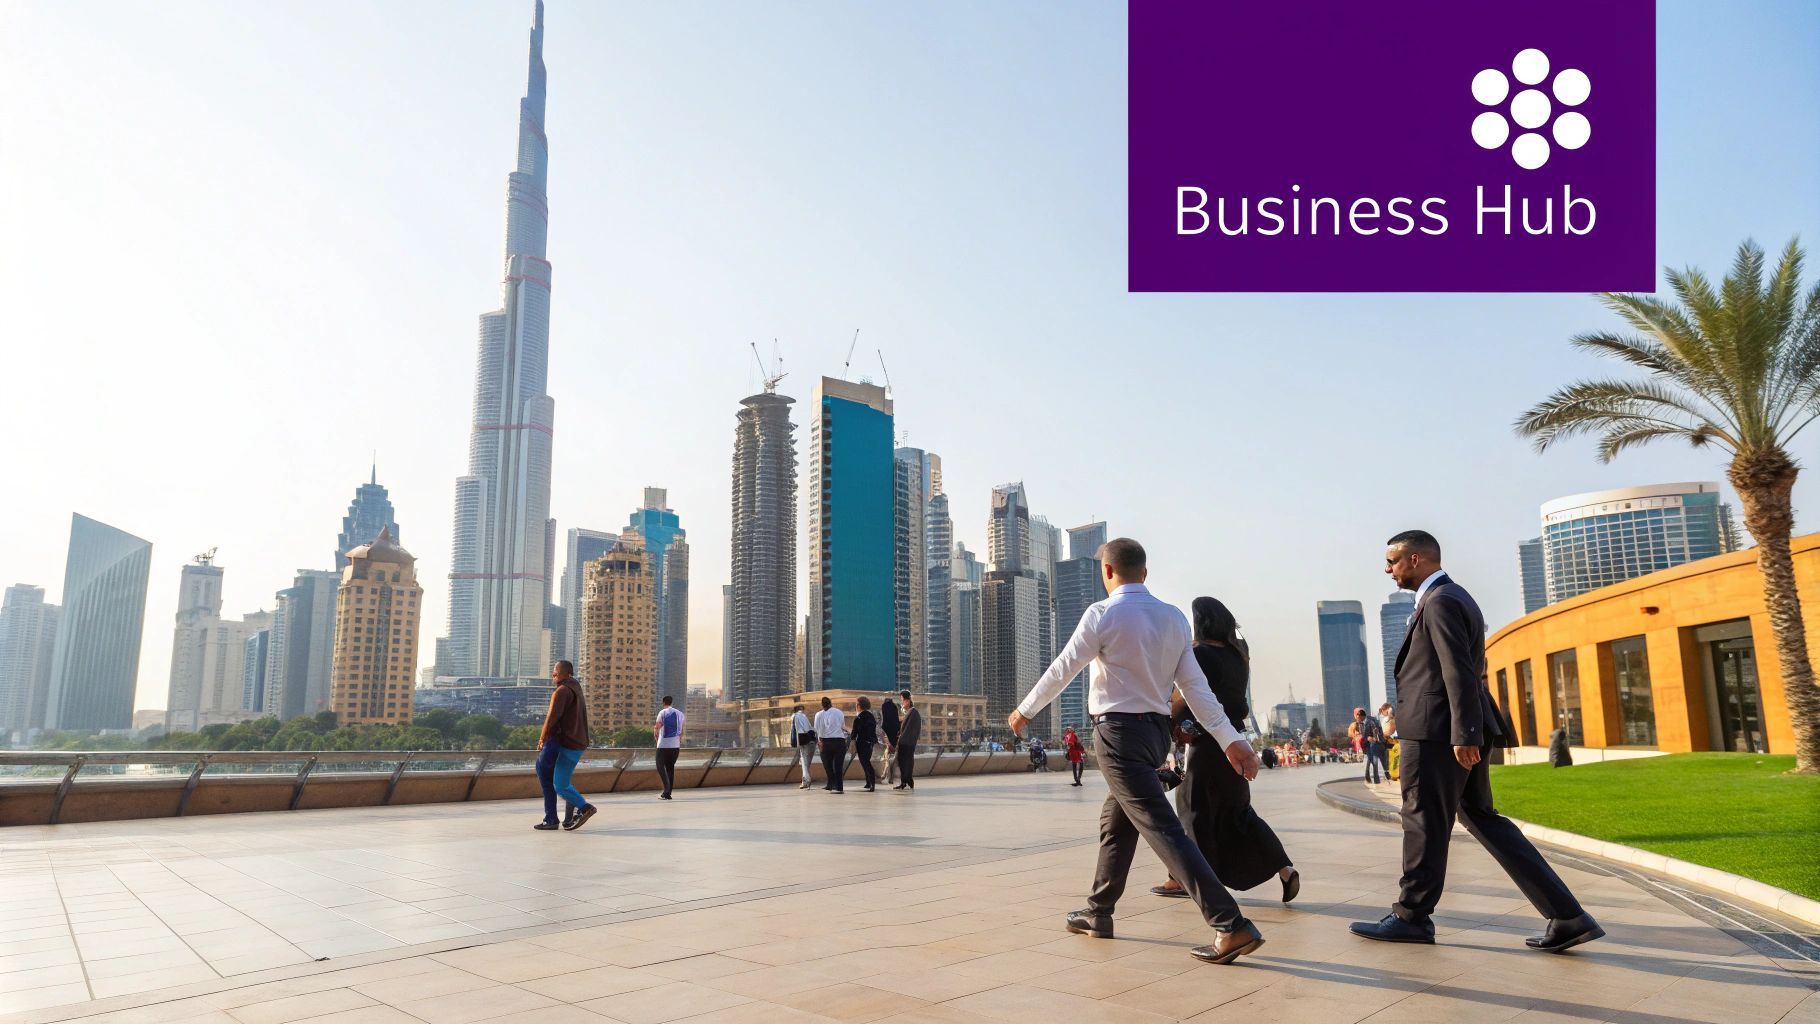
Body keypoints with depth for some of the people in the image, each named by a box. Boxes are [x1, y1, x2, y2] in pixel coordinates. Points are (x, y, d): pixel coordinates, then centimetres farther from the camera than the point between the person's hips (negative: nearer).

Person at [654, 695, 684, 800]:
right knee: (670, 768, 11)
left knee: (660, 767, 2)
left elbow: (656, 729, -5)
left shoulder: (662, 713, -4)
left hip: (663, 745, -5)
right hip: (675, 745, 5)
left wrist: (657, 739, 13)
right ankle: (667, 794, 10)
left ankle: (667, 787, -17)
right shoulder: (679, 714, 11)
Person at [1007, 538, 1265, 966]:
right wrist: (1230, 739, 1)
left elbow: (1062, 669, -6)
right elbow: (1195, 686, 1)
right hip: (1156, 730, 8)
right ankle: (1098, 913, 33)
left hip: (1119, 731, -8)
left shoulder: (1104, 614, -12)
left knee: (1163, 828, -10)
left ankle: (1231, 926, -16)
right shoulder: (1174, 619, 6)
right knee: (1115, 822, 21)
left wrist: (1025, 710, 8)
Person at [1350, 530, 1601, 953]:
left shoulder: (1439, 601, -12)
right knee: (1482, 819, 12)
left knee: (1425, 823, 2)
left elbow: (1460, 671, -20)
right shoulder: (1454, 597, 19)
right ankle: (1566, 916, 9)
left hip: (1437, 731, -10)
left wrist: (1462, 734, -22)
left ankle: (1411, 916, 15)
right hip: (1457, 732, 10)